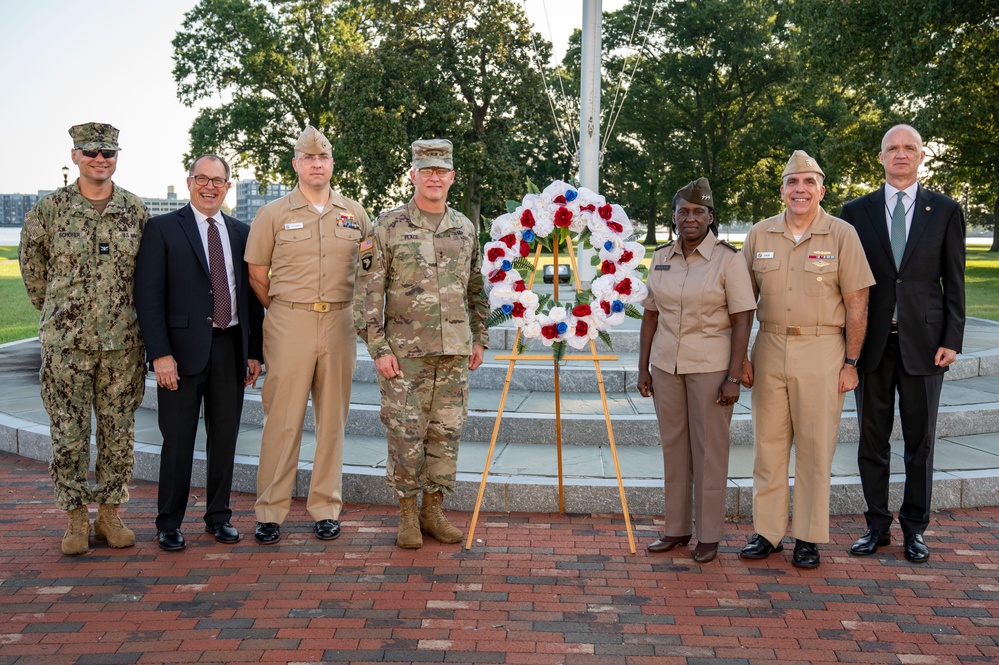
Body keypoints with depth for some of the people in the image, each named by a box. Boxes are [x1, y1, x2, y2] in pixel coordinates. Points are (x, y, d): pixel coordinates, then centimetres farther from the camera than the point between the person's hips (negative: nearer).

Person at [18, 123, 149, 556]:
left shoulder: (136, 210, 5)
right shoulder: (49, 208, 0)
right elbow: (31, 264, 11)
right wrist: (55, 310, 13)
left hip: (122, 342, 2)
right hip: (65, 341, -1)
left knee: (119, 432, 7)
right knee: (69, 434, 2)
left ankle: (110, 512, 19)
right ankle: (76, 518, 14)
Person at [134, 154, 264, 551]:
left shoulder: (241, 233, 12)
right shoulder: (163, 229, 0)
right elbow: (148, 295, -6)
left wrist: (255, 351, 8)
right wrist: (160, 353, -14)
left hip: (231, 348, 4)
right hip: (184, 348, -4)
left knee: (225, 436, 10)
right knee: (178, 440, 2)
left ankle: (218, 517, 22)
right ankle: (168, 524, 14)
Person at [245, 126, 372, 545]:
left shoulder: (355, 214, 9)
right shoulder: (273, 214, 2)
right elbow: (257, 276, 5)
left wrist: (350, 310, 10)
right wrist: (284, 312, 3)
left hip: (339, 324, 3)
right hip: (288, 325, -2)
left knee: (332, 418, 7)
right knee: (282, 419, -2)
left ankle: (326, 509, 16)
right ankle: (270, 513, 6)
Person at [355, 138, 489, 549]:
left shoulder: (466, 229, 10)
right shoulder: (389, 227, -3)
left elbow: (476, 289, 18)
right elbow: (368, 291, -5)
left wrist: (479, 337, 12)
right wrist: (377, 348, -10)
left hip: (454, 351, 4)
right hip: (405, 351, -4)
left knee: (446, 434, 8)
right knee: (406, 434, -1)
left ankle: (434, 510, 21)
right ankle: (407, 514, 14)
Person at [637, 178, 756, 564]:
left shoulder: (727, 259, -8)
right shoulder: (661, 258, 7)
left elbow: (742, 321, -10)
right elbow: (650, 316, 11)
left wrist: (734, 377, -14)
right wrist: (643, 368, 7)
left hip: (710, 368, -5)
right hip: (666, 367, 5)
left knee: (709, 451, 2)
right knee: (673, 448, 11)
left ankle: (709, 536, 11)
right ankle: (676, 529, 21)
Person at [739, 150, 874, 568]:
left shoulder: (842, 235, -1)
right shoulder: (759, 235, 7)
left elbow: (856, 305, -1)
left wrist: (851, 362, -4)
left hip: (822, 350, -3)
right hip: (769, 349, 3)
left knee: (815, 447, 2)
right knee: (767, 443, 7)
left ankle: (809, 538, 13)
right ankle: (767, 532, 16)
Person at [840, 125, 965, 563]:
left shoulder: (945, 211, 5)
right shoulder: (857, 211, 6)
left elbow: (954, 281, 3)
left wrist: (952, 340, -5)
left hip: (923, 341, -1)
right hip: (872, 341, 1)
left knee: (920, 438, 6)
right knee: (872, 438, 7)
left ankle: (915, 528, 18)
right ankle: (877, 525, 18)